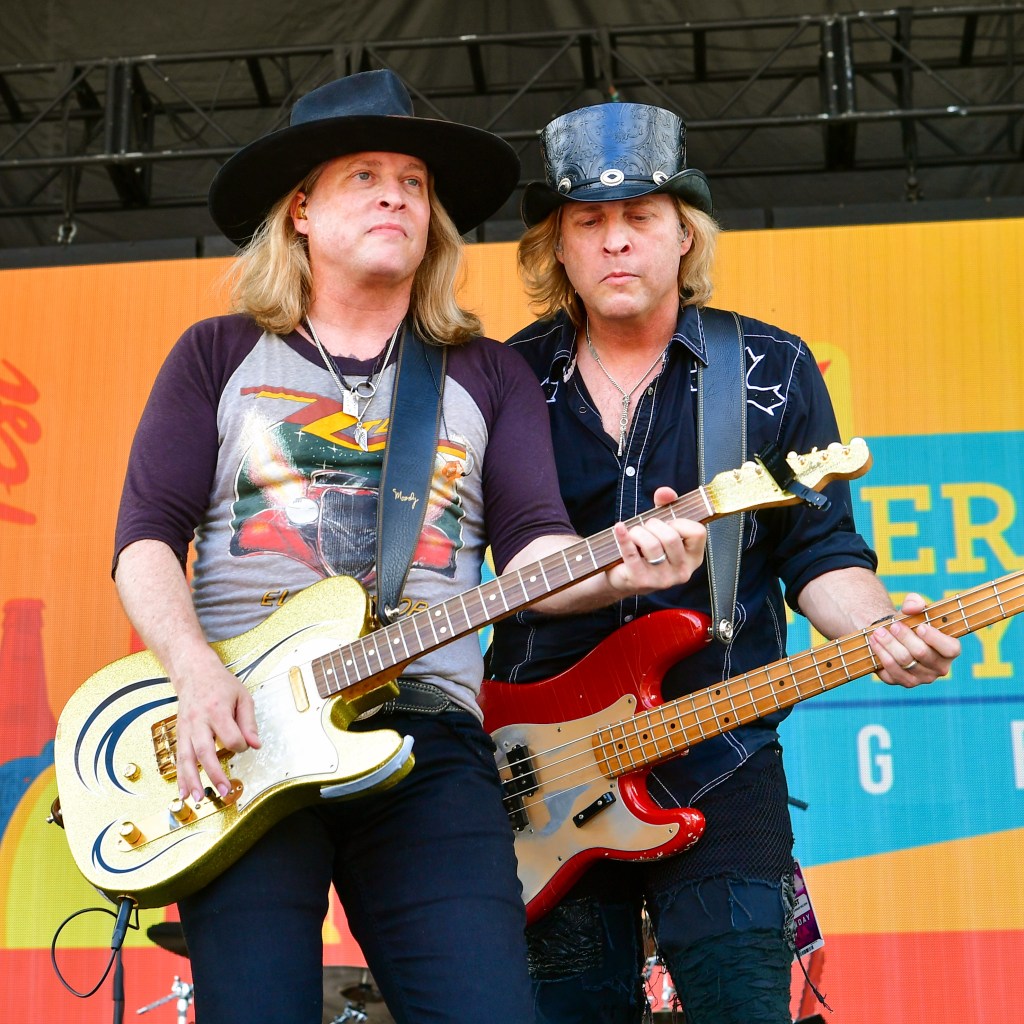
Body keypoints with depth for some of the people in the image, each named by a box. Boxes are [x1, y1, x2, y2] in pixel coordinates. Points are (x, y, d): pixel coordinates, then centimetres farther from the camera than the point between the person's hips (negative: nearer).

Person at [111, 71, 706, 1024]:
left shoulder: (489, 374, 17)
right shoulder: (217, 355, 13)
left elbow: (533, 545, 6)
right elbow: (146, 536, 6)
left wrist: (617, 567, -17)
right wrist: (196, 669, -12)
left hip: (427, 738, 1)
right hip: (238, 737, 0)